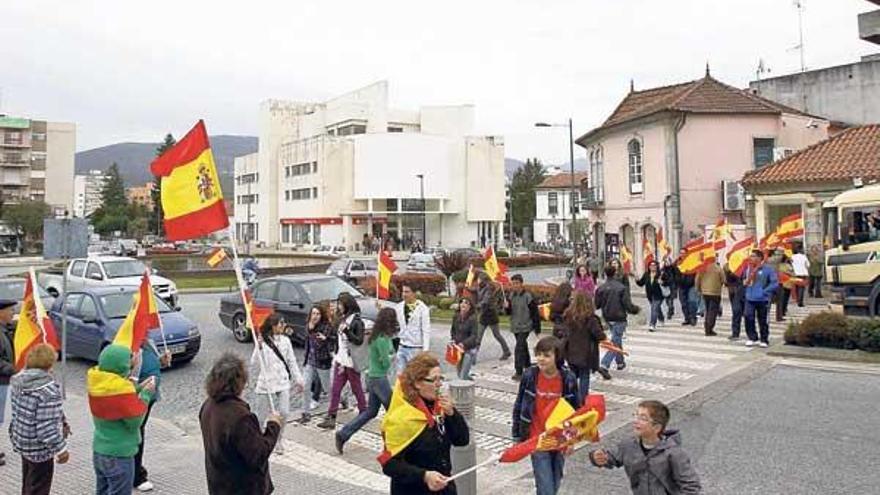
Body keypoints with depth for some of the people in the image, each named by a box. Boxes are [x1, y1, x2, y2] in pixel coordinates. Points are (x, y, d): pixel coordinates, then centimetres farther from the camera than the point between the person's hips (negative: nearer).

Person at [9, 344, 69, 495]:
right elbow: (48, 427, -28)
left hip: (22, 442, 8)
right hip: (39, 449, -8)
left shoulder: (19, 380, -3)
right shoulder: (48, 390, -30)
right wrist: (61, 448, -15)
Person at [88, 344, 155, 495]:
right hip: (119, 456, -8)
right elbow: (135, 420, -19)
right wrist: (146, 394, -11)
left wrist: (138, 388, 2)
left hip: (99, 450, 8)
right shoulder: (121, 390, -27)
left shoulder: (98, 382, -2)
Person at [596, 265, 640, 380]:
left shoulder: (601, 288, -4)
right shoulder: (621, 288, -15)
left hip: (608, 318, 5)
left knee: (617, 339, 25)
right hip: (619, 319, -5)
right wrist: (636, 309, 5)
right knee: (615, 342, -3)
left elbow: (597, 305, 2)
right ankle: (604, 366, -16)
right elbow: (628, 305, -15)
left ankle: (620, 362, 37)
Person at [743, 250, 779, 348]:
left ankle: (764, 340, 18)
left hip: (762, 299, -4)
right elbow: (744, 279, 25)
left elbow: (775, 283, -11)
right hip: (749, 298, 4)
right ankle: (752, 338, 12)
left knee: (763, 320, 5)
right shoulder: (748, 268, 7)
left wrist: (765, 291, -14)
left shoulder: (767, 269, -9)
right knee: (748, 318, -2)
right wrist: (745, 282, 5)